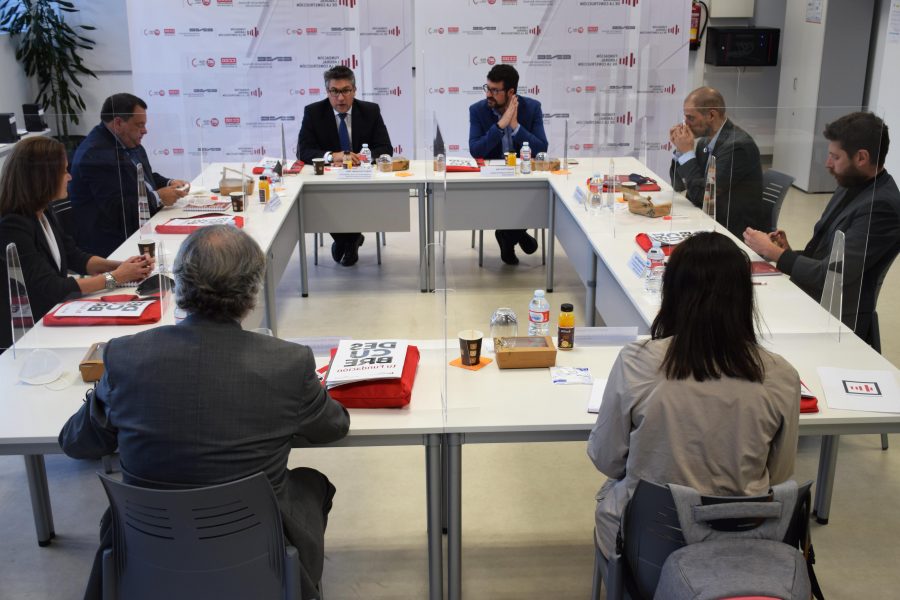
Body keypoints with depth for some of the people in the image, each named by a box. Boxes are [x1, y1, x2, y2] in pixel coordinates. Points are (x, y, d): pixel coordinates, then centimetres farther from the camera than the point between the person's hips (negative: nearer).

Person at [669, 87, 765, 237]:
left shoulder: (738, 145, -21)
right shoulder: (705, 141, 3)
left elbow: (701, 195, -21)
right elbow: (679, 185, 10)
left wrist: (687, 152, -15)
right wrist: (680, 149, -4)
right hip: (713, 221, 7)